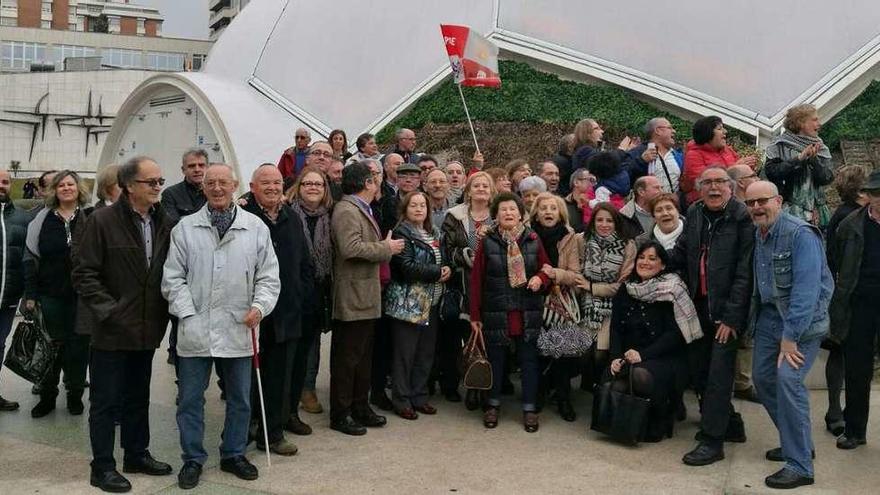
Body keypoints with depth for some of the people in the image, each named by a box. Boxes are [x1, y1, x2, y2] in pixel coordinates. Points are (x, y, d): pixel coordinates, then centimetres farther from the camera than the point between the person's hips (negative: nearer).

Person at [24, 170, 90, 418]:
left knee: (79, 346, 7)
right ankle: (47, 396, 20)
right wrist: (30, 295, -2)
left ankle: (75, 395, 21)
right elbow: (31, 257, 4)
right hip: (51, 295, 1)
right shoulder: (43, 219, 3)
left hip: (82, 295, -1)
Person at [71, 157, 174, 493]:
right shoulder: (102, 221, -11)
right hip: (113, 330, -5)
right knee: (105, 401, 5)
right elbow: (83, 272, -12)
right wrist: (108, 309, -16)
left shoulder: (163, 222, 4)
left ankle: (137, 454, 32)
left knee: (138, 397, 18)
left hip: (147, 328, 6)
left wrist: (164, 310, 3)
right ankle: (103, 467, 15)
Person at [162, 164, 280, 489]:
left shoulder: (256, 228, 2)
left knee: (240, 398, 12)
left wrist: (259, 306, -11)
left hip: (238, 329, 1)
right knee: (190, 399, 7)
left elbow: (268, 275, 4)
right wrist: (188, 314, -8)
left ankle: (234, 454, 29)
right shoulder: (185, 227, 2)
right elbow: (173, 277, 1)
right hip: (195, 329, -1)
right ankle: (193, 459, 21)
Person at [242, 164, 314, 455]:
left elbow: (305, 263, 18)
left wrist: (302, 295, 8)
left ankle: (273, 434, 18)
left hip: (287, 313, 5)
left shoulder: (292, 219, 12)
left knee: (280, 377, 9)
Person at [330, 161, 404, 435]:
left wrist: (386, 246, 11)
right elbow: (351, 248, -27)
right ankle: (340, 415, 6)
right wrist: (386, 248, -18)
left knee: (363, 355, 16)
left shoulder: (362, 210, 18)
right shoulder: (346, 211, -15)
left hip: (365, 296, 10)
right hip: (352, 297, -10)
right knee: (347, 357, -2)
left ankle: (360, 407, 26)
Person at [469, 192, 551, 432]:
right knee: (495, 359, 9)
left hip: (528, 313, 1)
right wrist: (475, 315, -4)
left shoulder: (533, 240, 3)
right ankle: (493, 405, 25)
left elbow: (547, 270, 12)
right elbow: (476, 280, -2)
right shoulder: (487, 241, -2)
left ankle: (530, 408, 16)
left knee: (529, 360, 6)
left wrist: (540, 279, -13)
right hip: (496, 311, -1)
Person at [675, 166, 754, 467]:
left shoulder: (743, 219, -12)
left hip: (727, 309, -7)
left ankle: (712, 441, 5)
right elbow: (680, 254, 17)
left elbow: (745, 272, -15)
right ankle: (730, 424, 32)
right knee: (699, 371, 13)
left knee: (718, 374, -5)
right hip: (699, 304, 7)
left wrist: (731, 316, -17)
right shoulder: (694, 214, 6)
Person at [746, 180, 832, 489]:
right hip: (769, 315, 8)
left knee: (788, 379, -19)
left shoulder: (800, 234, -19)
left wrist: (791, 336, -24)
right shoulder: (755, 234, 4)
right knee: (763, 378, 10)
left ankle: (800, 466, -11)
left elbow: (806, 288, -24)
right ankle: (796, 442, 29)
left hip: (803, 318, -8)